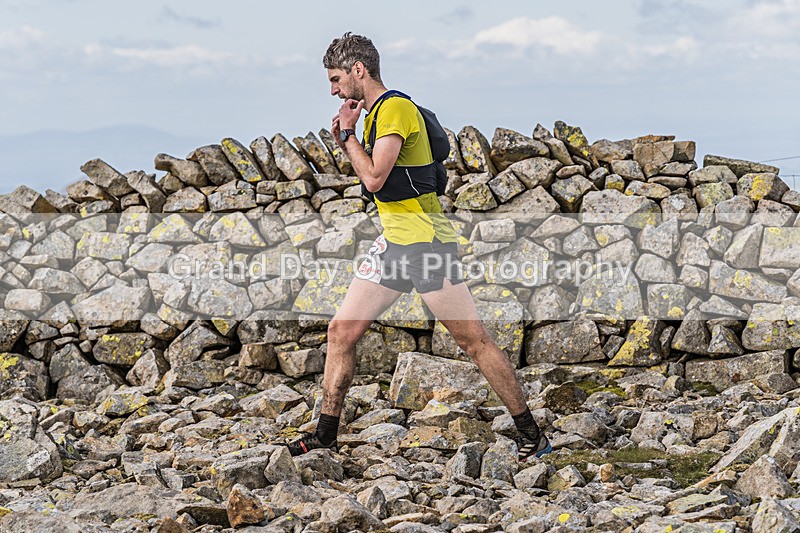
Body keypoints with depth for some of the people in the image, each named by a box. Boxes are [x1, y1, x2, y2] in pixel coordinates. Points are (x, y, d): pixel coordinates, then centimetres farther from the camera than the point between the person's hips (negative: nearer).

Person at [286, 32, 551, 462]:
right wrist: (345, 143, 10)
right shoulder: (375, 113, 16)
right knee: (341, 330, 6)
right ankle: (325, 436, 14)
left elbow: (375, 178, -23)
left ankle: (531, 436, 3)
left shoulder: (395, 108, -15)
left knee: (474, 342, -5)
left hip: (427, 242, -10)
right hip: (394, 244, 10)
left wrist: (348, 133, -9)